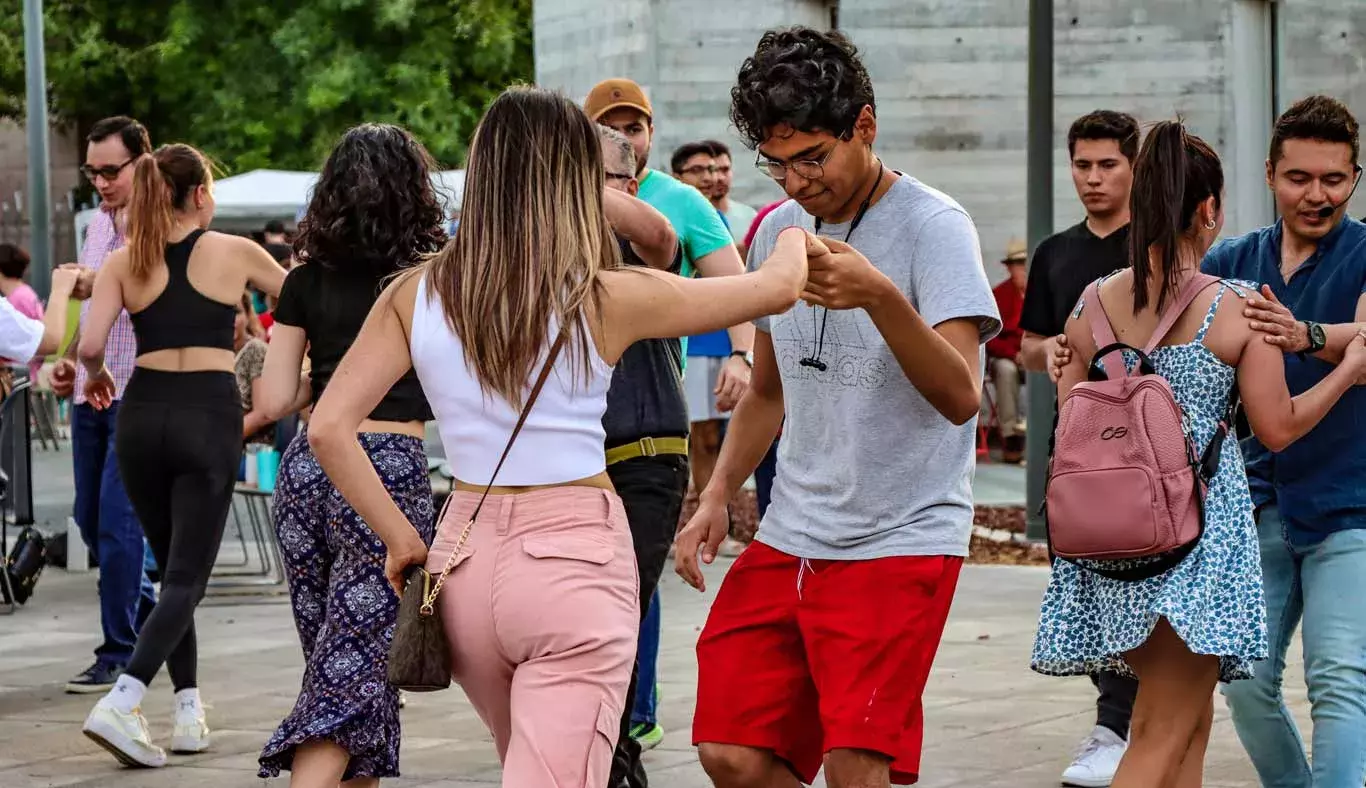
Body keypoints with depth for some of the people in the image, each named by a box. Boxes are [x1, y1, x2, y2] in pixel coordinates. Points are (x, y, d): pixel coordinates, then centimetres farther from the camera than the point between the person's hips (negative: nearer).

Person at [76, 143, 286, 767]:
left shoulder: (124, 261, 3)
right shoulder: (233, 252, 1)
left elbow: (89, 346, -8)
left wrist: (96, 377, 14)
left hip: (143, 412, 3)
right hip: (209, 416, -3)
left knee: (171, 568, 18)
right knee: (187, 577, -3)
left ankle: (189, 711, 16)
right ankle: (121, 703, -21)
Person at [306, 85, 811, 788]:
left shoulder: (414, 297, -1)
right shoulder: (605, 301, -9)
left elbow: (329, 427, -7)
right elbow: (778, 287, 3)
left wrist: (401, 540, 2)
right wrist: (796, 234, 25)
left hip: (465, 560, 5)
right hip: (576, 563, -5)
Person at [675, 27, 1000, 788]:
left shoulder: (934, 227, -10)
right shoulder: (778, 231, 11)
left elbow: (960, 397, -22)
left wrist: (879, 297, -36)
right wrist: (718, 494, 11)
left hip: (901, 544, -7)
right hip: (788, 539, 7)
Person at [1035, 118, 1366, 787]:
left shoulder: (1092, 307, 2)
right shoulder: (1237, 309, -9)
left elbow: (1068, 425, 6)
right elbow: (1278, 428, -6)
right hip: (1198, 531, -5)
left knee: (1191, 721, 18)